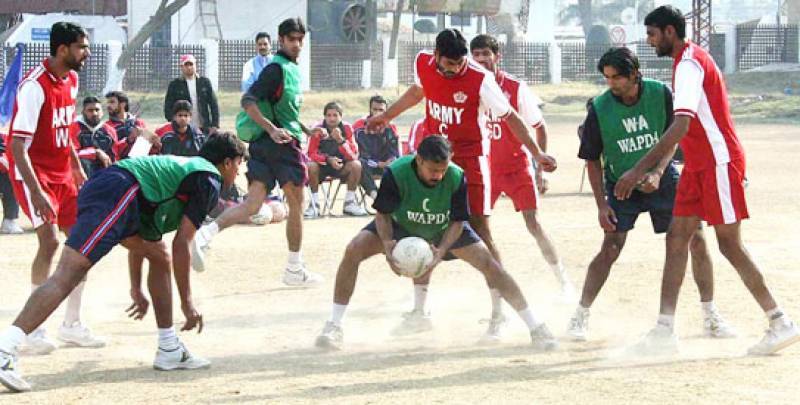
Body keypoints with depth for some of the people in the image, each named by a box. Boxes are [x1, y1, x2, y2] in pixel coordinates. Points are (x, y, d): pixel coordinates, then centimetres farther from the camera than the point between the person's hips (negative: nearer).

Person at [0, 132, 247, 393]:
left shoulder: (185, 166, 34)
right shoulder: (210, 180, 7)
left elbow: (140, 234, 38)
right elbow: (181, 244, -1)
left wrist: (137, 288, 43)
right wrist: (187, 303, 4)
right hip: (115, 196, -10)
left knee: (160, 256, 23)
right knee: (67, 275, -20)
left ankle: (169, 351, 22)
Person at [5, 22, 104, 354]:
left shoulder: (71, 80, 5)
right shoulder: (35, 86, -21)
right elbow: (17, 145, -24)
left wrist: (77, 168, 21)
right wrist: (36, 192, -30)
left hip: (62, 173, 9)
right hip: (33, 173, -9)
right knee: (50, 241, -19)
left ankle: (71, 324, 19)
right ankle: (33, 330, -8)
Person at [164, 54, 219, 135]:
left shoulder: (205, 82, 10)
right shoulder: (175, 85, 5)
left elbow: (213, 104, 9)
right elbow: (168, 107, 3)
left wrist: (214, 125, 0)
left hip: (204, 129, 2)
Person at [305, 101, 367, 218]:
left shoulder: (347, 128, -9)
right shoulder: (318, 129, -13)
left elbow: (353, 155, -15)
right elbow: (311, 154, -14)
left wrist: (341, 140, -31)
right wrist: (328, 159, -31)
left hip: (341, 166, 2)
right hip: (322, 166, -2)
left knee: (356, 165, -26)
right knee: (311, 166, -32)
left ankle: (349, 203, -12)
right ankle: (314, 204, -19)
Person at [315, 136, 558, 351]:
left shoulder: (456, 177, -31)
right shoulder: (395, 173, -34)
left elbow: (457, 222, -20)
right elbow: (383, 214, -22)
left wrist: (441, 250, -38)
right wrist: (387, 245, -40)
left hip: (444, 230, 0)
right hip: (401, 226, 0)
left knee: (488, 263, -14)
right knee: (353, 251, -23)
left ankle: (536, 327, -2)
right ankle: (334, 326, -10)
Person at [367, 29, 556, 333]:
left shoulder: (480, 79, -21)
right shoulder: (423, 63, -6)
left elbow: (510, 117, -11)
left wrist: (537, 153, -16)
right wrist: (386, 117, 29)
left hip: (471, 157, -5)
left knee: (480, 231, -8)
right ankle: (419, 308, 15)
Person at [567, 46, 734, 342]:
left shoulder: (660, 94, -13)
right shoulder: (599, 108, -15)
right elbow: (593, 160, -7)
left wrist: (657, 173, -24)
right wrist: (601, 204, -12)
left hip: (663, 181, 2)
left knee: (696, 239, -3)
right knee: (610, 249, -14)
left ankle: (710, 317, 8)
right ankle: (580, 316, -3)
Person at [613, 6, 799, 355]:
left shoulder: (689, 64, -16)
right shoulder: (688, 61, 15)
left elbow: (681, 126, -28)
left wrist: (641, 169, -33)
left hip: (718, 162, -10)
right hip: (699, 165, 10)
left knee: (730, 245, -6)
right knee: (677, 239, 2)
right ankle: (664, 330, -2)